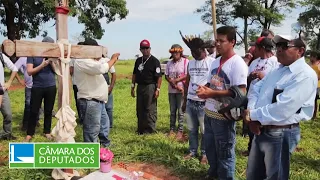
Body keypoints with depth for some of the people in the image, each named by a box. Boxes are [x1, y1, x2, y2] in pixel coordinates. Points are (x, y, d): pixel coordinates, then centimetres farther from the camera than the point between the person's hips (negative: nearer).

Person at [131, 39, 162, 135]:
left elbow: (159, 76, -11)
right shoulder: (138, 60, 12)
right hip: (140, 87, 7)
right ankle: (141, 129, 22)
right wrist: (133, 86, 14)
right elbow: (134, 74, 19)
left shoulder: (154, 61, -7)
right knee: (140, 109, 11)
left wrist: (158, 89, -17)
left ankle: (150, 129, 8)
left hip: (150, 87, -7)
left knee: (150, 109, -2)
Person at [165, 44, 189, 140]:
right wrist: (174, 84, -8)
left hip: (181, 90, -5)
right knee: (172, 111, 12)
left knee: (180, 111, -1)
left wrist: (176, 80, -16)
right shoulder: (169, 63, 10)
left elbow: (187, 75, -13)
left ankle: (180, 131, 7)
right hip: (171, 90, 5)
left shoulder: (185, 61, -7)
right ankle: (172, 129, 22)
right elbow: (166, 76, 5)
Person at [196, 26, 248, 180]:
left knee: (224, 152, 8)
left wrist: (212, 93, -23)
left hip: (224, 115, -8)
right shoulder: (215, 62, 11)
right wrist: (204, 89, -4)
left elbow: (240, 92, -21)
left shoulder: (237, 63, -14)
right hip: (209, 112, 8)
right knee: (209, 147, 22)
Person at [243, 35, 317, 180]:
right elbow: (255, 89, 9)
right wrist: (252, 115, -9)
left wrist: (252, 115, -14)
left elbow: (281, 110, -27)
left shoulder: (305, 75, -18)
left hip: (280, 135, -8)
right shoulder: (278, 70, 12)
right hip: (261, 131, 8)